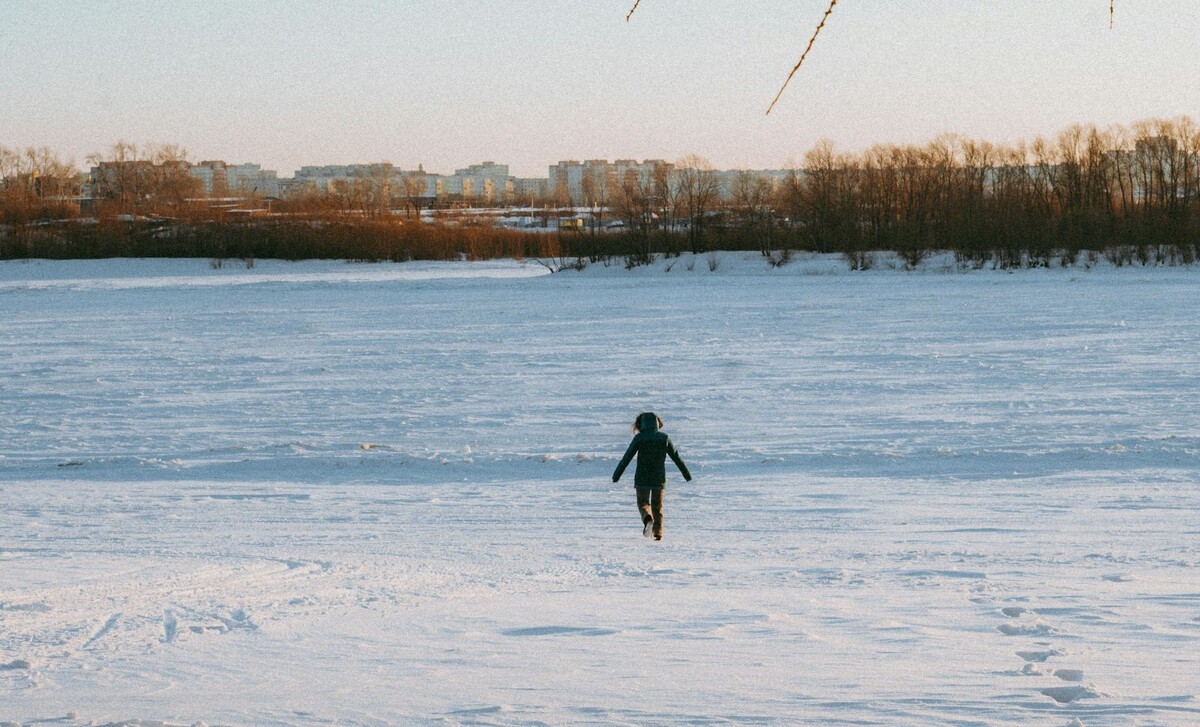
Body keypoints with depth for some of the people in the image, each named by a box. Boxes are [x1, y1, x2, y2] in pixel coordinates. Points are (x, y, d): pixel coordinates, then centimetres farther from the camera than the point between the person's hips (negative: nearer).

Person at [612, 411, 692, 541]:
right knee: (657, 505, 15)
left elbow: (627, 457, -9)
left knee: (643, 503, 9)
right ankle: (658, 533, 9)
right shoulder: (664, 438, 1)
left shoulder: (639, 438, -8)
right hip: (659, 477, 3)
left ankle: (648, 519, -22)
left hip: (642, 478, -2)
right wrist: (686, 474, 17)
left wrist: (616, 475, -5)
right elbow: (676, 457, 7)